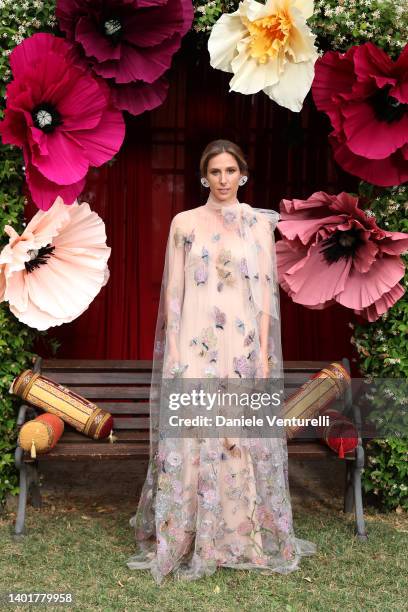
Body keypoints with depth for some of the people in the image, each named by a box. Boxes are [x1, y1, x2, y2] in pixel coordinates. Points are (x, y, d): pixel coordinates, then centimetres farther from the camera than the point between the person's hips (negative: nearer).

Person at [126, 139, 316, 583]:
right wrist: (173, 347, -4)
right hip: (196, 345, 0)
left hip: (244, 345, 1)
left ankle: (246, 535, 21)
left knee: (244, 440, 6)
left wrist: (264, 350, -3)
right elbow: (173, 290, 3)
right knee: (190, 440, 0)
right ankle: (184, 539, 14)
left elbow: (265, 288, 3)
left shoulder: (260, 223, 6)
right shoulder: (184, 222, 4)